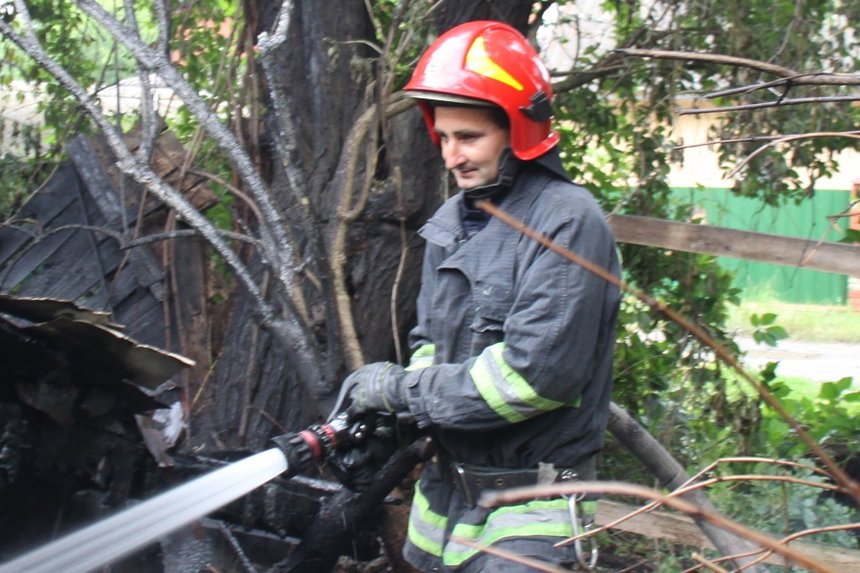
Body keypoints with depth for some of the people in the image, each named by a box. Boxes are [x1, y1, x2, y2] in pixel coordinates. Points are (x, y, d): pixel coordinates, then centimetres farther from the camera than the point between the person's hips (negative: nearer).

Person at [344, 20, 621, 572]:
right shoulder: (453, 221, 9)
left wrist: (404, 387, -14)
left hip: (524, 518, -7)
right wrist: (386, 412, -4)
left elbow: (536, 372, -23)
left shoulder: (568, 221, -16)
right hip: (444, 501, 7)